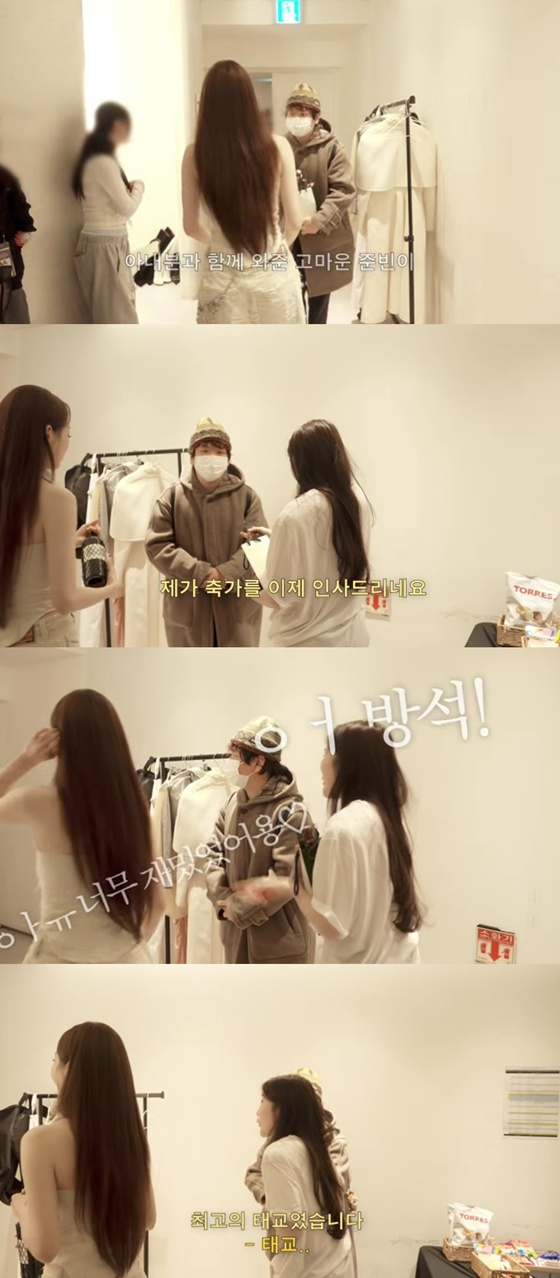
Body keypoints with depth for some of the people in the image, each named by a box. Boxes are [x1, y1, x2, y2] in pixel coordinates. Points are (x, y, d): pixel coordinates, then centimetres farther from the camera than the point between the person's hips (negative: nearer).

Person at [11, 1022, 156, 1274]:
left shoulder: (43, 1140, -19)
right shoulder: (130, 1134, -3)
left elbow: (45, 1246, -22)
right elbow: (147, 1219, 9)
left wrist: (21, 1208, -3)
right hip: (129, 1272, 5)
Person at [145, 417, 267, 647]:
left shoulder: (246, 496, 0)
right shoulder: (172, 498, 1)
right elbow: (157, 546, -6)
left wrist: (226, 573, -23)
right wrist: (198, 572, -17)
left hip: (237, 605, 0)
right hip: (187, 605, 0)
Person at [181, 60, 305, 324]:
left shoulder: (196, 155, -8)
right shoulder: (277, 147, -8)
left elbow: (191, 226, 2)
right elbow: (294, 220, -1)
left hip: (222, 280, 0)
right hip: (273, 275, 0)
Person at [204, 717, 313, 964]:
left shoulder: (291, 812, -17)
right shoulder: (232, 804, 6)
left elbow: (286, 879, -21)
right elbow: (213, 854, 8)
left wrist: (240, 908, -16)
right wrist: (223, 898, -9)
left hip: (279, 936, -7)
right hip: (237, 933, 8)